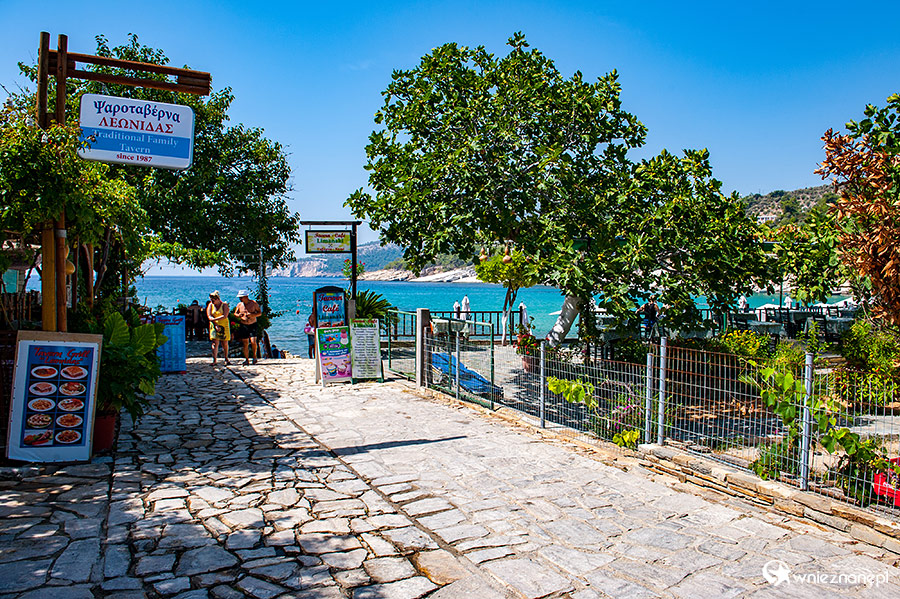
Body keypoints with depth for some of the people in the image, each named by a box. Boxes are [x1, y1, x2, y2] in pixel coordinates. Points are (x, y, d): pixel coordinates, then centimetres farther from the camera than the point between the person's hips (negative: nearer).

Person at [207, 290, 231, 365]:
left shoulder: (224, 305, -3)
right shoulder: (210, 305, 5)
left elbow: (225, 316, -14)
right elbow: (209, 316, -3)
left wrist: (214, 319, -19)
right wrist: (216, 325, -13)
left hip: (224, 326, -1)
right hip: (214, 326, 1)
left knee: (225, 343, 3)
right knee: (215, 343, -8)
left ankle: (226, 359, 19)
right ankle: (214, 360, -10)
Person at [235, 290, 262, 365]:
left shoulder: (254, 303, -3)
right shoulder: (239, 305, 5)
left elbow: (260, 313, 0)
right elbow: (235, 313, 14)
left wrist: (252, 315, -18)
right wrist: (238, 315, -10)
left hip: (253, 325, -3)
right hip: (243, 326, 3)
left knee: (253, 341, -14)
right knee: (244, 343, 0)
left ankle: (254, 356, 7)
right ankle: (246, 359, 10)